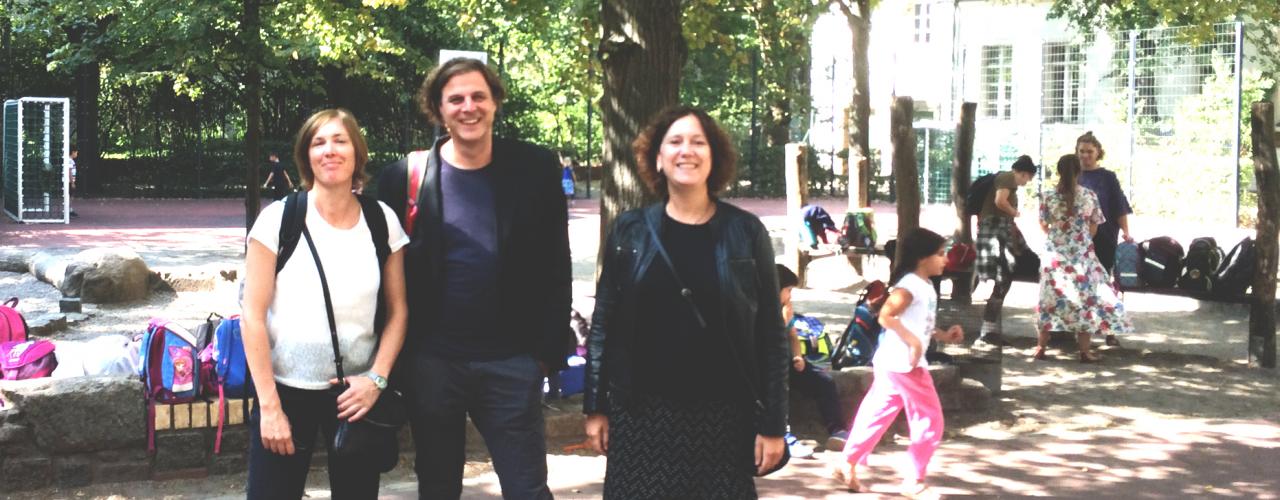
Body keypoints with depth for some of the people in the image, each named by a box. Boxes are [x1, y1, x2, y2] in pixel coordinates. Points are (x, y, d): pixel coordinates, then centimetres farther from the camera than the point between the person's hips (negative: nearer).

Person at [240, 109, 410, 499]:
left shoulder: (382, 221, 2)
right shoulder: (279, 218, -6)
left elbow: (397, 311, 7)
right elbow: (253, 317, -6)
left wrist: (377, 379, -6)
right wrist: (269, 405, -9)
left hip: (356, 392, 2)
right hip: (287, 390, -2)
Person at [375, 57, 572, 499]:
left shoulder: (536, 169, -1)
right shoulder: (405, 177, -2)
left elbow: (555, 267, 2)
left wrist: (551, 348, -2)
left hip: (512, 361, -1)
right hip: (431, 361, 1)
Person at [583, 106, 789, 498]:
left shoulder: (746, 231, 0)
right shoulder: (629, 231, 3)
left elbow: (771, 333, 0)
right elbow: (604, 325, 7)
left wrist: (773, 422, -4)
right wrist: (595, 406, 3)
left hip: (724, 417, -1)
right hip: (642, 414, 1)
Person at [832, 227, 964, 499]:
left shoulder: (925, 286, 15)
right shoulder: (910, 285, -17)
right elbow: (885, 316, -24)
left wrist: (942, 335, 14)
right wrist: (912, 341, -27)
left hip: (896, 363, 10)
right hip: (904, 362, -10)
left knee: (877, 415, 14)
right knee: (929, 421, -1)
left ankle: (848, 464, 19)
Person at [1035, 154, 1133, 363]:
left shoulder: (1049, 197, -6)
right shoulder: (1089, 196, -6)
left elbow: (1043, 225, 6)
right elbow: (1093, 228, 2)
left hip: (1057, 255, 0)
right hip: (1083, 255, 0)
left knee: (1052, 299, 8)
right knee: (1084, 298, 6)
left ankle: (1041, 347, 9)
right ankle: (1084, 351, 7)